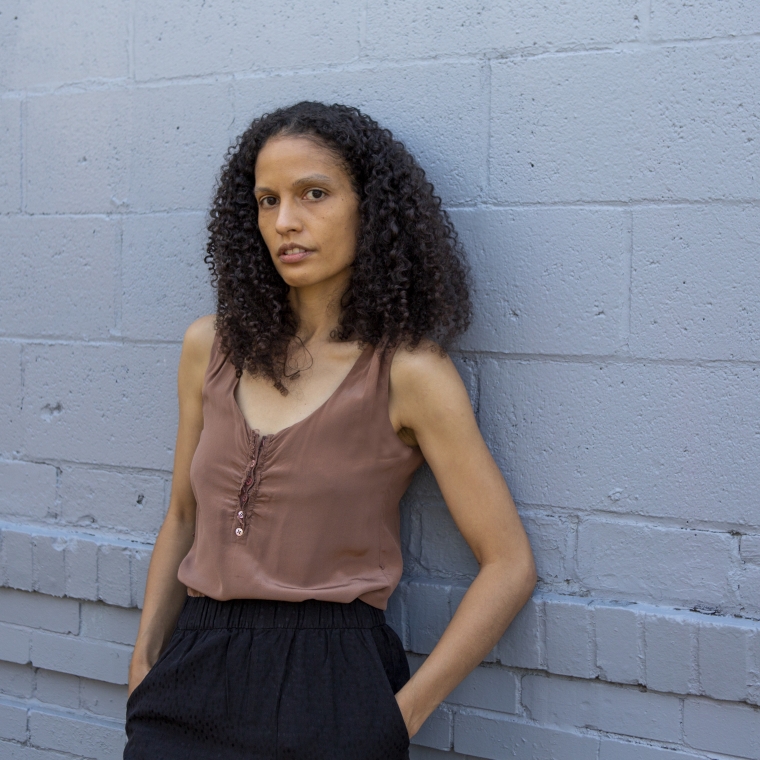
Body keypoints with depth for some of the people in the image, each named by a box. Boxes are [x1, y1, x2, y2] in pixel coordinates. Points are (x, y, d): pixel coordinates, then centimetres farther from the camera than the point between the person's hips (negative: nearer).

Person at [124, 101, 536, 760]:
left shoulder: (408, 373, -9)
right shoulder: (211, 347, 5)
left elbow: (509, 565, -8)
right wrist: (144, 661, 7)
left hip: (327, 682, -3)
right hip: (194, 675, 4)